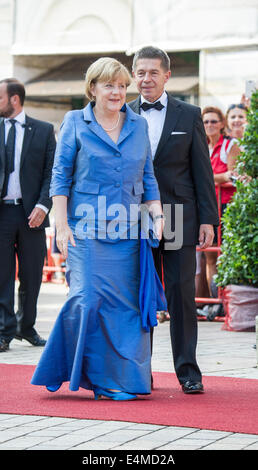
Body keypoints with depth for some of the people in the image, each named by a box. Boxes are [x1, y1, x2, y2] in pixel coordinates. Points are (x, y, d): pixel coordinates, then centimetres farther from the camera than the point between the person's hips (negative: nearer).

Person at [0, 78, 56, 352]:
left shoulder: (43, 131, 4)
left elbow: (52, 173, 2)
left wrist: (42, 205, -10)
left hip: (31, 213, 0)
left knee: (31, 276, 7)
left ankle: (26, 327, 22)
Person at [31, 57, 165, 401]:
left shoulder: (139, 125, 12)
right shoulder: (75, 123, 3)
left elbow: (148, 177, 16)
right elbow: (61, 176, 1)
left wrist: (157, 215, 2)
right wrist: (62, 226, -6)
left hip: (127, 231, 3)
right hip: (86, 228, -3)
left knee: (125, 304, 0)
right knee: (87, 299, -13)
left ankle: (118, 378, 9)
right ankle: (77, 370, 4)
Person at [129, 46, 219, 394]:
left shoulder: (189, 115, 5)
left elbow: (202, 170, 4)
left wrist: (208, 219, -2)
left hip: (178, 218, -1)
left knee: (181, 293, -2)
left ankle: (188, 370, 6)